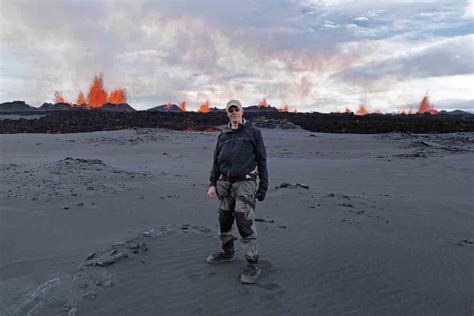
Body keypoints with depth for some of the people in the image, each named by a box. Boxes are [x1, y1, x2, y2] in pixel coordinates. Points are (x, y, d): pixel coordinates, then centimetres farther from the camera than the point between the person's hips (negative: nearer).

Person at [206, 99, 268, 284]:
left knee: (245, 224, -9)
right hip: (225, 184, 5)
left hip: (245, 184, -5)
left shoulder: (253, 132, 0)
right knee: (224, 221, 14)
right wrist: (212, 184, 6)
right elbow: (216, 162, 15)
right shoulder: (223, 136, 13)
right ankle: (227, 253, 35)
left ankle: (253, 265, 2)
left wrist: (263, 186, -5)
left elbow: (261, 160, -1)